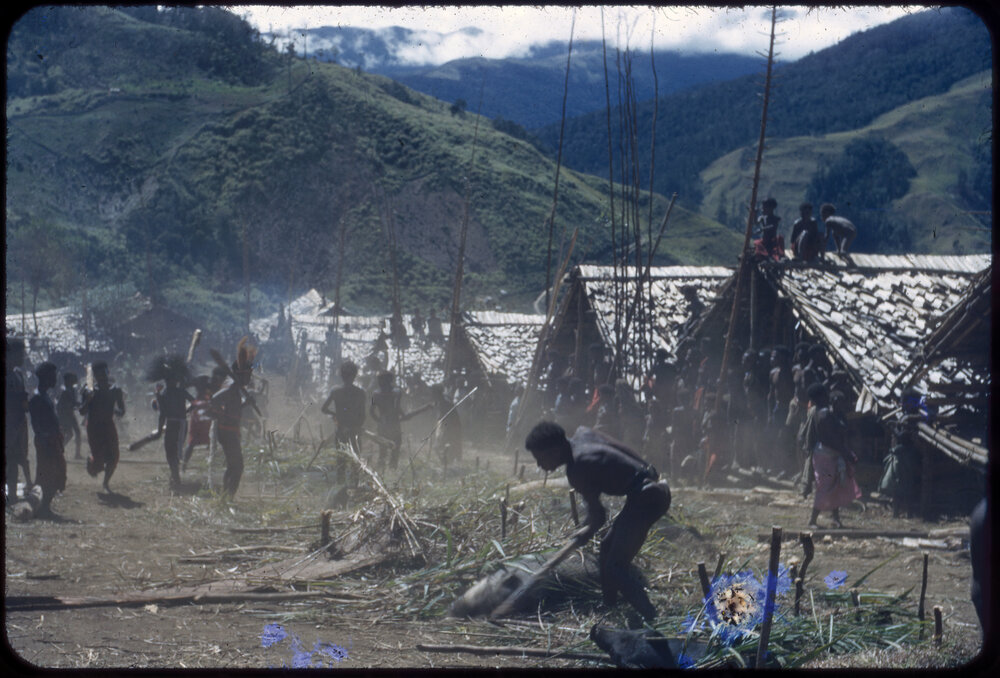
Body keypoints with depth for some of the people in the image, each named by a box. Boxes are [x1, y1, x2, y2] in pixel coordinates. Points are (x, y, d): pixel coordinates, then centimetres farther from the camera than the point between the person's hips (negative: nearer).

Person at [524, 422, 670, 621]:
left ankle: (652, 621, -17)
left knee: (614, 570, -10)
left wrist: (589, 531, 10)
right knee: (608, 548, 25)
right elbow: (621, 449, 18)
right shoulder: (581, 435, 8)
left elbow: (598, 513, -10)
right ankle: (609, 606, 35)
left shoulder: (577, 470, -17)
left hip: (645, 498, -11)